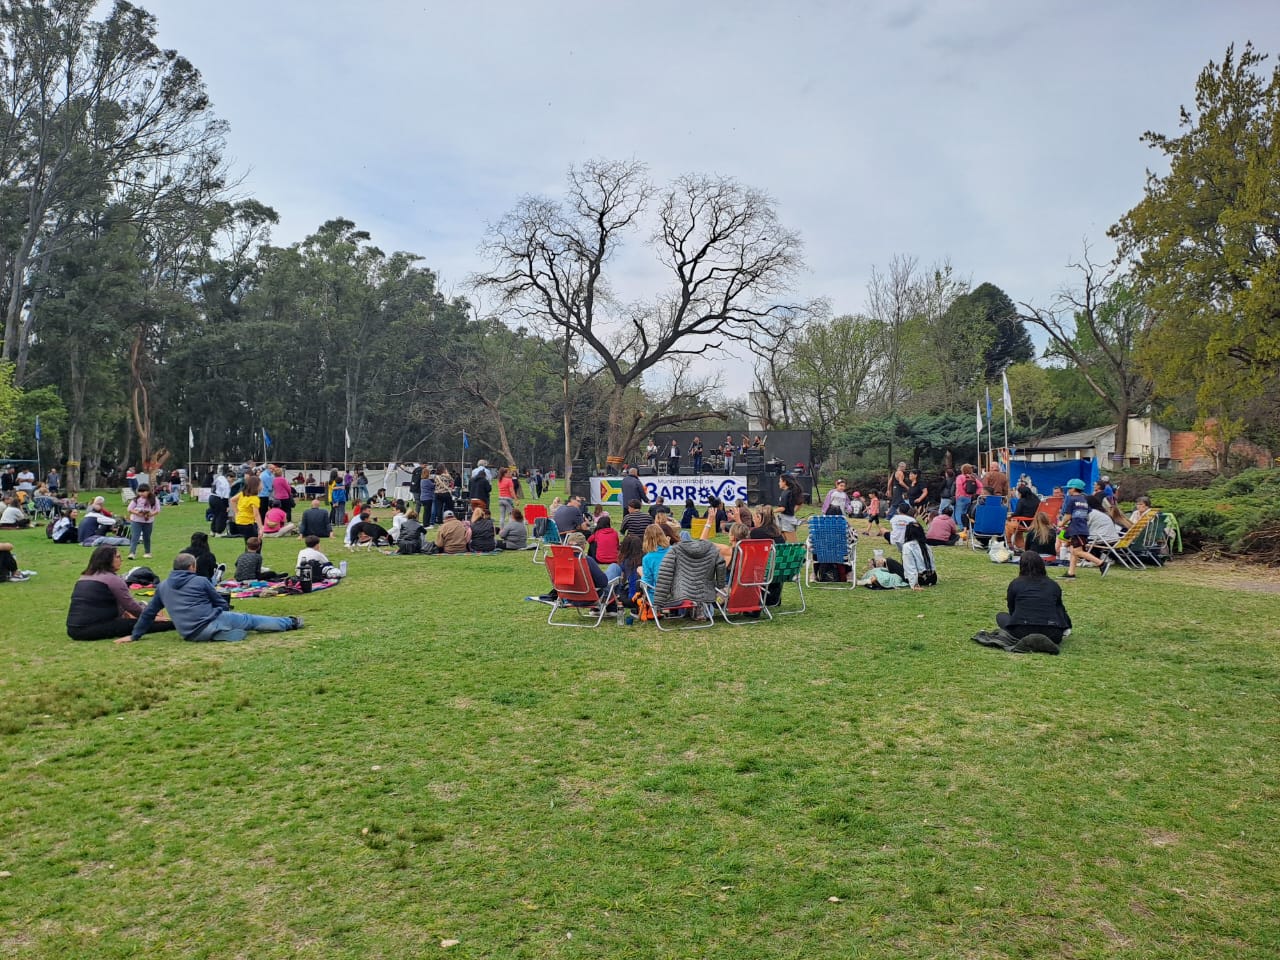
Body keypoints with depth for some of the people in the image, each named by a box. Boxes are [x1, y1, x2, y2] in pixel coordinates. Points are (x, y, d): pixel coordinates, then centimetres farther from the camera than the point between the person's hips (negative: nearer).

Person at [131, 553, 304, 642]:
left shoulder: (162, 587, 18)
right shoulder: (200, 581, 5)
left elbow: (149, 613, 22)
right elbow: (222, 603, 11)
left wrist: (135, 636, 33)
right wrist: (226, 613, 31)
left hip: (191, 635, 4)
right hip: (211, 622, -4)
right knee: (250, 620, 13)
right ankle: (291, 623, 23)